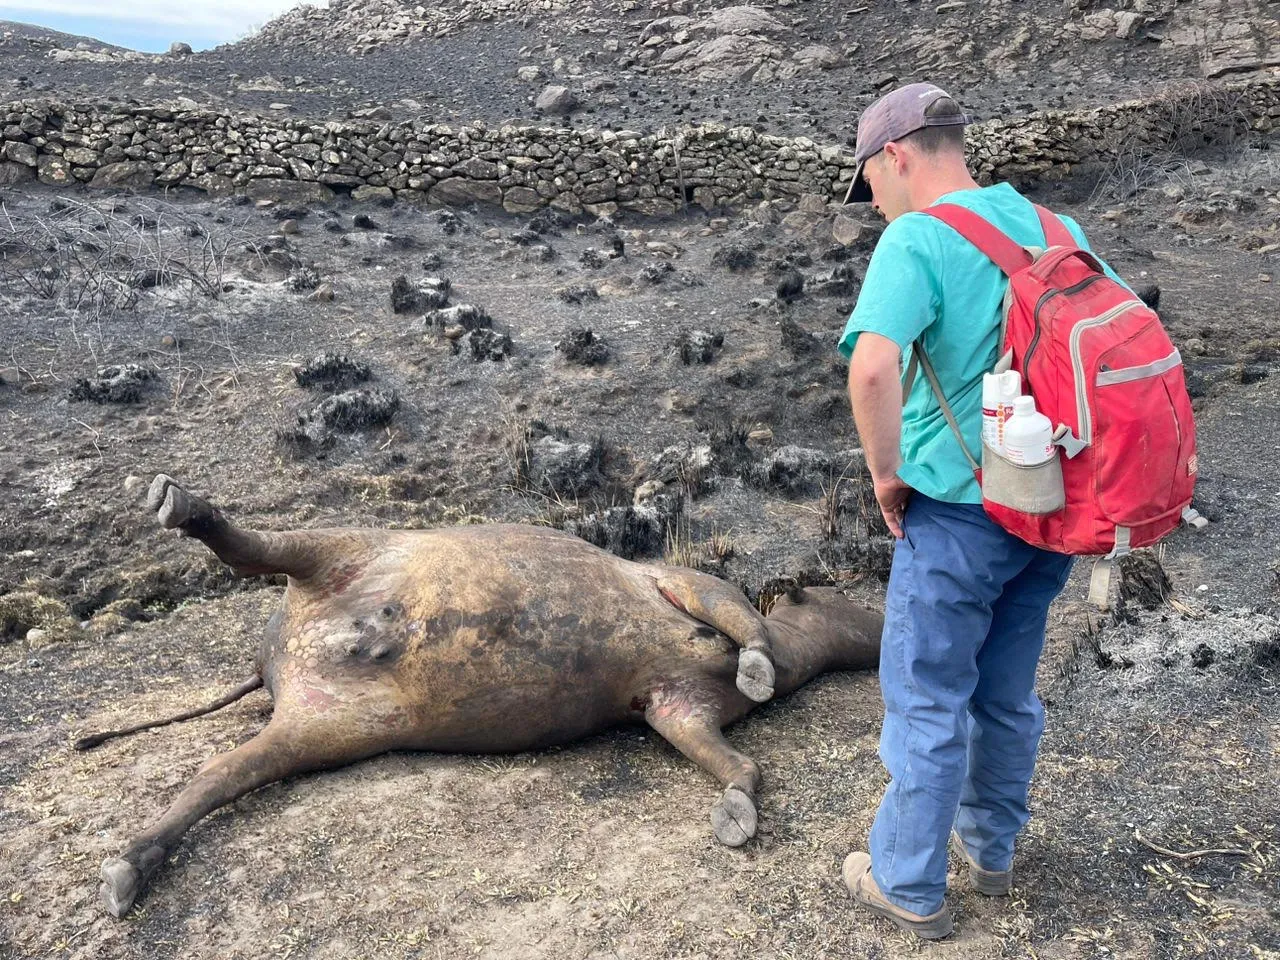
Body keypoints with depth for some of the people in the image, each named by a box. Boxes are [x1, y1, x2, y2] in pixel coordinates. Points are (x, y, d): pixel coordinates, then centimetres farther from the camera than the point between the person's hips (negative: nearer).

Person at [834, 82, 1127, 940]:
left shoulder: (915, 239, -15)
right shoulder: (1054, 228, 7)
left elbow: (873, 368, -31)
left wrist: (887, 473, -16)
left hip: (958, 510, -7)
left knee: (927, 703, 7)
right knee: (1009, 694, 21)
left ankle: (910, 886, 22)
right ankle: (991, 849, 39)